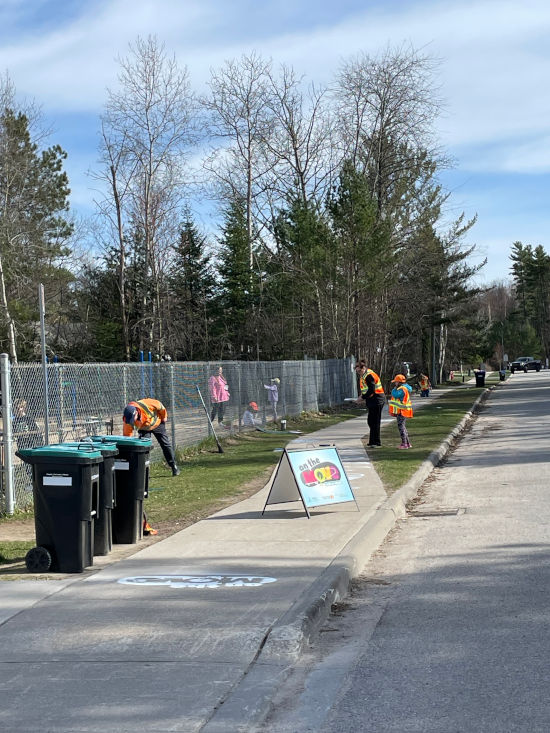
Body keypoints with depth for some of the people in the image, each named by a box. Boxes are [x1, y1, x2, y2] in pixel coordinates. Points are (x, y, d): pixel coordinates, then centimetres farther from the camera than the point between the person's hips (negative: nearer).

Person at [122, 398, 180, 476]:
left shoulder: (146, 405, -41)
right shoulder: (127, 418, -33)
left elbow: (160, 406, -21)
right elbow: (127, 434, -26)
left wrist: (164, 417, -5)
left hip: (156, 423, -1)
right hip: (143, 429, 1)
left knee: (166, 445, 5)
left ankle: (174, 467, 17)